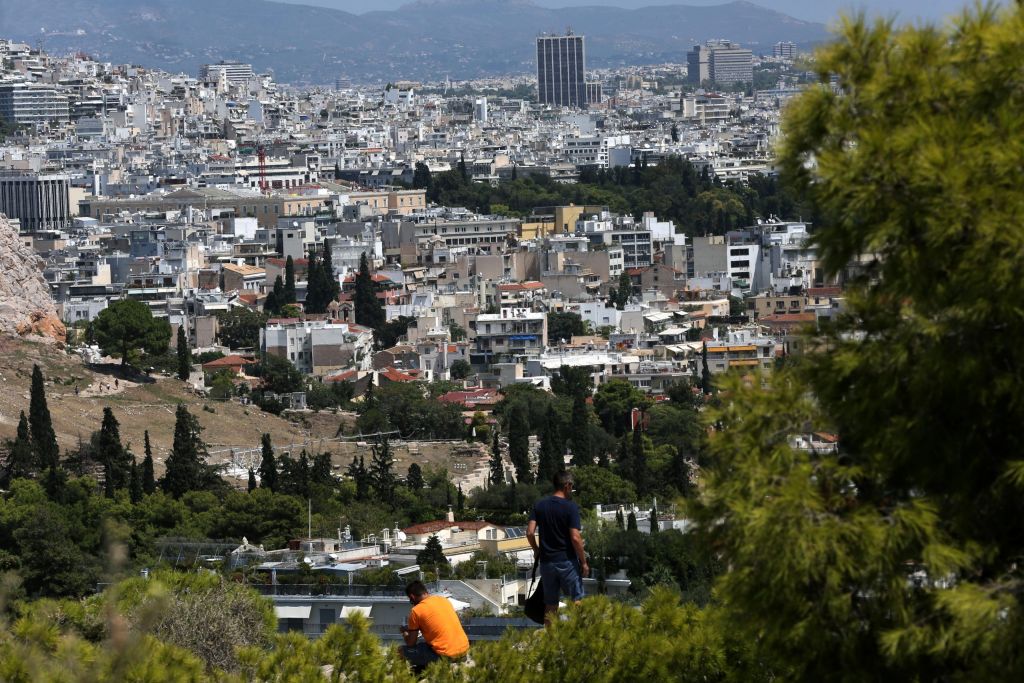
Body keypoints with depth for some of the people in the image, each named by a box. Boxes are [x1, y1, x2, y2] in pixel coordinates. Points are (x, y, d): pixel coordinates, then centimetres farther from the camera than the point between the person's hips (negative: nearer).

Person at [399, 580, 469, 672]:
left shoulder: (416, 610, -6)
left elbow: (411, 643, 1)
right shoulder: (444, 600, 12)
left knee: (403, 651, 6)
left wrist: (405, 633, 23)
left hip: (445, 656, -7)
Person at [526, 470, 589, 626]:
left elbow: (530, 532, -3)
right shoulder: (571, 507, -10)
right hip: (567, 561, -4)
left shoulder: (539, 505, 3)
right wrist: (584, 562, -6)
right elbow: (575, 537, -15)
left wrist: (536, 550, 15)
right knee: (576, 600, 3)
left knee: (550, 604, 10)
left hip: (547, 561, 4)